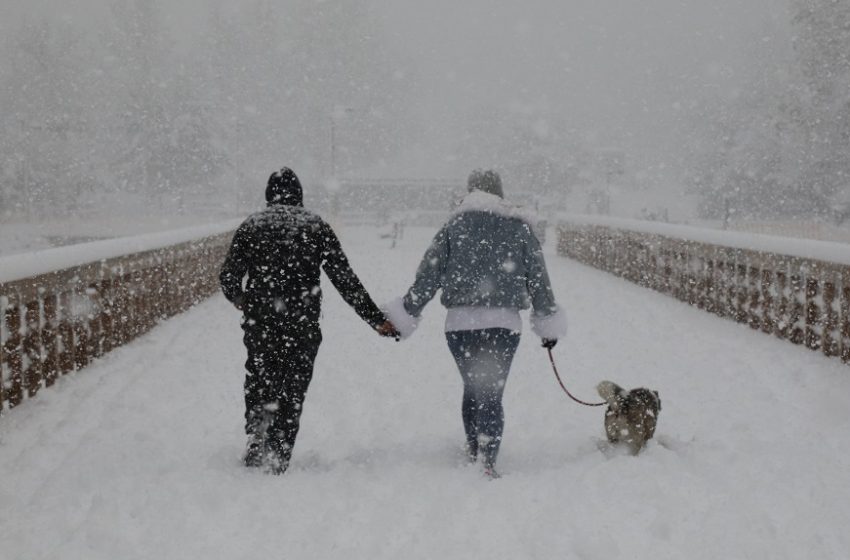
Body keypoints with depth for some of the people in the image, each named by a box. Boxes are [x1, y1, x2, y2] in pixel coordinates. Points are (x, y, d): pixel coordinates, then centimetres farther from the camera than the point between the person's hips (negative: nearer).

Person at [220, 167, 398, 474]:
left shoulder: (251, 226, 3)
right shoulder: (316, 226, 0)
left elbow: (229, 277, 2)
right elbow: (344, 278, -5)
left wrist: (239, 300, 25)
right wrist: (376, 318, -3)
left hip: (259, 324, 1)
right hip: (302, 326, -1)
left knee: (259, 384, 16)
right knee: (292, 391, 8)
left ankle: (257, 444, 2)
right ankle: (279, 459, 4)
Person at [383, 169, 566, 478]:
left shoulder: (454, 226, 5)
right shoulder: (520, 228, 7)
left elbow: (427, 276, 3)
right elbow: (538, 279, 11)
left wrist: (404, 316, 9)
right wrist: (548, 324, 19)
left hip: (461, 322, 1)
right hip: (503, 323, -1)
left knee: (472, 388, 18)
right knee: (492, 393, -2)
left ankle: (474, 452, 28)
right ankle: (488, 460, -17)